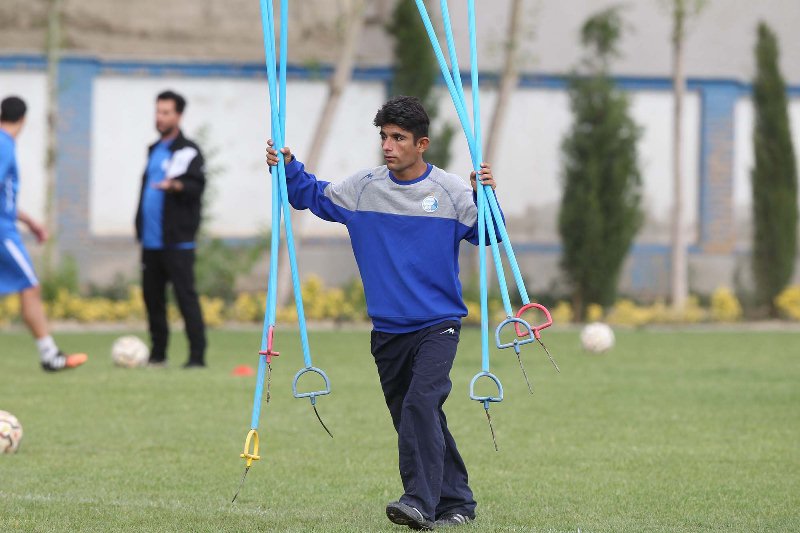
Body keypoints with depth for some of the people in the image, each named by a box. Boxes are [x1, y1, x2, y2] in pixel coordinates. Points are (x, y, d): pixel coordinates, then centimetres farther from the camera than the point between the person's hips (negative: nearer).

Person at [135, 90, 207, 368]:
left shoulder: (188, 151, -3)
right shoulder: (154, 150, 19)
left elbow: (197, 186, -15)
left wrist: (176, 185, -35)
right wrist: (140, 229, 22)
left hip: (177, 241, -7)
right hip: (151, 239, 7)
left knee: (185, 294, -10)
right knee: (151, 295, 8)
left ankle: (197, 355, -10)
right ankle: (157, 353, 16)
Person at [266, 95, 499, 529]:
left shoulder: (450, 192, -4)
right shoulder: (362, 188, 4)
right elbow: (314, 197, 16)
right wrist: (288, 169, 1)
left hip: (438, 325, -4)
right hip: (387, 329, 4)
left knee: (421, 404, -23)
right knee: (410, 419, 9)